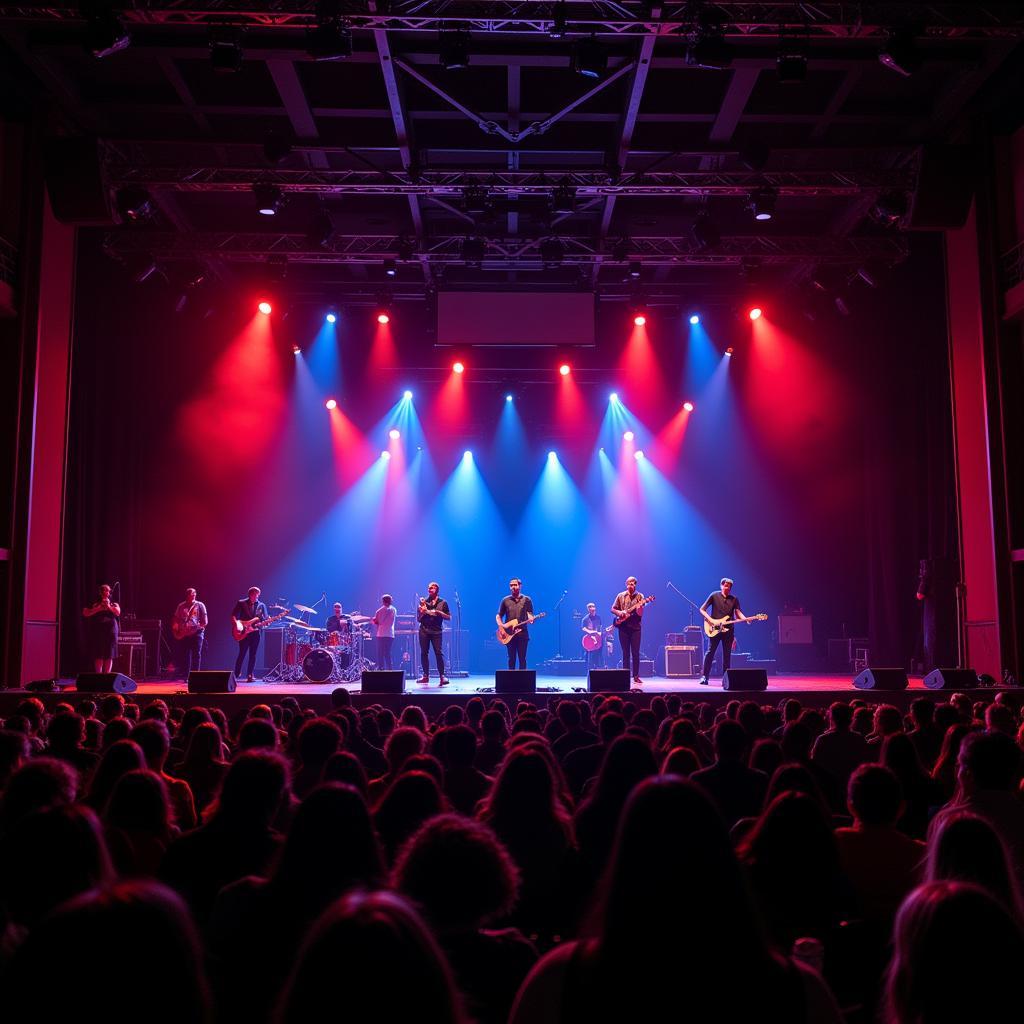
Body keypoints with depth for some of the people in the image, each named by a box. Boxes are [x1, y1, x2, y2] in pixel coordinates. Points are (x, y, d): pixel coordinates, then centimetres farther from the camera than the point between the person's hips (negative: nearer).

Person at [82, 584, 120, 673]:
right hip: (97, 632, -1)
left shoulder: (114, 604, 14)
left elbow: (118, 612, -4)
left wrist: (109, 606, -14)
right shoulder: (95, 604, 11)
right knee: (99, 655, -4)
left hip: (110, 632, 1)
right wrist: (98, 609, -8)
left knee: (109, 656, -2)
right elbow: (85, 613, 0)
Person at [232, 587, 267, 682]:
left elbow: (265, 619, 6)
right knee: (242, 654, -2)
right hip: (244, 632, -2)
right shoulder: (241, 603, 3)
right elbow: (234, 615, -2)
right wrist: (237, 624, -18)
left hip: (255, 632, 2)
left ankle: (250, 675, 6)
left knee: (253, 655, 2)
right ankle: (236, 674, 8)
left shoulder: (261, 605, 9)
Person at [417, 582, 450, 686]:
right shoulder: (423, 602, 10)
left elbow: (448, 617, 7)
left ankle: (442, 676, -8)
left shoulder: (442, 603, 7)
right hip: (424, 630, 2)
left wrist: (439, 613, -9)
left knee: (438, 653, -9)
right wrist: (422, 612, -9)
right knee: (424, 653, 2)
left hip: (436, 631, -2)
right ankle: (426, 675, 10)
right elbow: (418, 618, 11)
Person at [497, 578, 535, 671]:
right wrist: (501, 625, -6)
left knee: (522, 658, -2)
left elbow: (530, 615, 1)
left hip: (522, 633, -1)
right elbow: (498, 616, 12)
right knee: (511, 658, 3)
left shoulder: (527, 600, 6)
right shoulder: (505, 600, 9)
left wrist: (530, 619, -22)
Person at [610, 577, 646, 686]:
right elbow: (613, 609, 10)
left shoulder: (639, 596, 3)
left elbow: (640, 613, -5)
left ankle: (636, 676, 3)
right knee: (625, 653, 4)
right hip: (623, 626, 1)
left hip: (635, 627, -1)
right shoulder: (620, 596, 8)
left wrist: (639, 607, -27)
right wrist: (619, 613, -10)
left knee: (635, 652, -2)